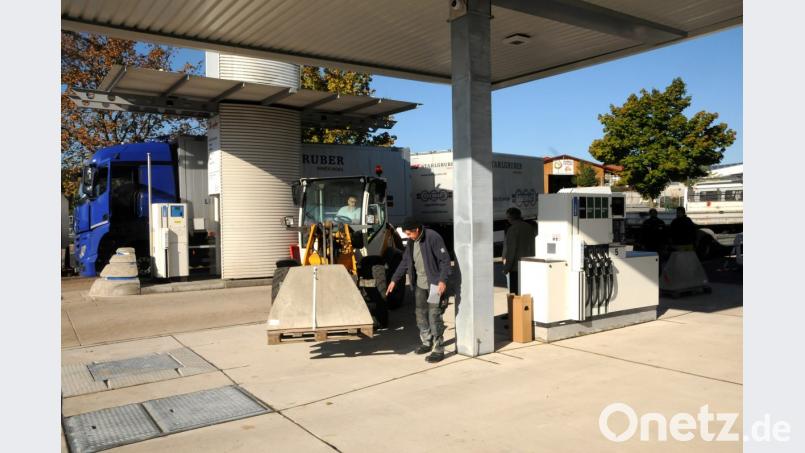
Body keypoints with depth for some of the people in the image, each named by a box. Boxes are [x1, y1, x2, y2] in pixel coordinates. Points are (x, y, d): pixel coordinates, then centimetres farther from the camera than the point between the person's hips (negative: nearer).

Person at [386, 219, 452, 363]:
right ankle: (427, 342, 30)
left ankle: (439, 350, 1)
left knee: (434, 316, -7)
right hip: (419, 284, 8)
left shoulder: (433, 237, -17)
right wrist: (394, 280, 13)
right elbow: (405, 262, 16)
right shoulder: (412, 242, 7)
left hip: (434, 284, -8)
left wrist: (443, 280, -23)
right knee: (420, 314, 14)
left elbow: (445, 260, -17)